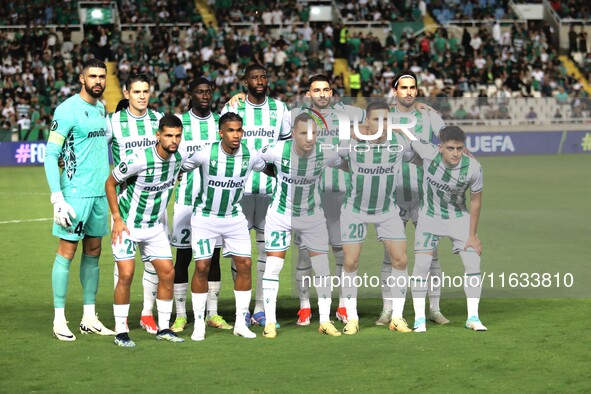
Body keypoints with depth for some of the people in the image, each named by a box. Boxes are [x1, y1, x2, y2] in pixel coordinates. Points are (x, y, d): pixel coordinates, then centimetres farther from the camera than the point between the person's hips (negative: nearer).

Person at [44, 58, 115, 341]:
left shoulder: (101, 108, 12)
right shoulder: (67, 110, -10)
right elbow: (51, 155, -12)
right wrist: (57, 197, -18)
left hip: (100, 191, 7)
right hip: (75, 192, -7)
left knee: (93, 252, 10)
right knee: (67, 252, -4)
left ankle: (89, 318, 15)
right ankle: (59, 320, 0)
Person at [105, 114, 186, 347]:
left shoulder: (180, 157, -8)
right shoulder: (139, 160, -25)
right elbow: (110, 183, -12)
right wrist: (117, 218, -13)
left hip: (154, 225, 6)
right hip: (127, 224, -6)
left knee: (167, 273, 2)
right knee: (126, 275, -13)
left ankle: (163, 329, 14)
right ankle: (121, 332, -2)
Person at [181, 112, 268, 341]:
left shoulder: (250, 156, -11)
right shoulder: (205, 154, -20)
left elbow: (268, 169, 11)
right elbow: (180, 169, -3)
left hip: (234, 217, 3)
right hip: (205, 217, -3)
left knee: (244, 264, -3)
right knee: (202, 267, -6)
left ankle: (241, 323, 7)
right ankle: (199, 324, 4)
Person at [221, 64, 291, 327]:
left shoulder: (279, 109, 9)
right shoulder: (232, 109, 3)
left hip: (271, 186, 2)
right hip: (240, 185, -2)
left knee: (268, 246, 2)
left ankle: (260, 309, 6)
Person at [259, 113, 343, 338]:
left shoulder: (325, 154, -19)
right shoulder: (278, 150, -23)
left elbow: (344, 164, 4)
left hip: (312, 215, 1)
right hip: (280, 214, -1)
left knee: (322, 268, 1)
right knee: (273, 267, -3)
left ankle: (325, 321, 14)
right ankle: (270, 322, 7)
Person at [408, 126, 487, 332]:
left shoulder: (473, 168, -25)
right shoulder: (428, 153, -28)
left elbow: (475, 201, -11)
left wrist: (472, 235, -7)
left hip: (459, 217, 1)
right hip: (430, 216, -1)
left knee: (473, 262, -8)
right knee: (421, 263, -12)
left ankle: (472, 317, 5)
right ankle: (419, 319, -2)